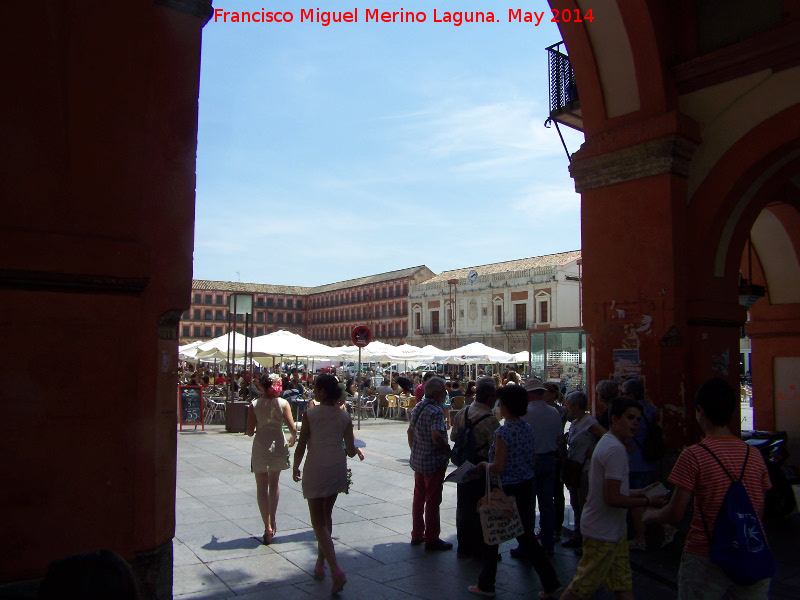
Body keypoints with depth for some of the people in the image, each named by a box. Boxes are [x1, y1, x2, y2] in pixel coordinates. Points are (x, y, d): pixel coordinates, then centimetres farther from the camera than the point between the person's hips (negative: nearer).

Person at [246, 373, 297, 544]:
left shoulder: (254, 405, -7)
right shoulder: (283, 403, -6)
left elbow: (249, 432, -7)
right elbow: (292, 428, -8)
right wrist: (292, 439, 13)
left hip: (260, 447, -2)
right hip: (278, 445, 2)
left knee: (262, 487, 6)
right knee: (274, 483, 20)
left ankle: (268, 527, 1)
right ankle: (272, 523, 28)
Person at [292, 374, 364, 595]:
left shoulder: (311, 414, -9)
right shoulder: (344, 416, 0)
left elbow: (301, 446, -7)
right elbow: (350, 450, 0)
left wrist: (296, 468, 9)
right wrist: (358, 451, 23)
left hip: (316, 469, -4)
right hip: (338, 469, 5)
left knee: (318, 521, 1)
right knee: (326, 515, 21)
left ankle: (336, 570, -13)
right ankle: (320, 565, 31)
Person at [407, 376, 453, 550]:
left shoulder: (418, 407, 6)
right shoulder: (436, 411, -22)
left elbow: (410, 431, 15)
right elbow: (436, 436, -34)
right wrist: (448, 449, -17)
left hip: (417, 460, 9)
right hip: (434, 462, -8)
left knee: (418, 497, 18)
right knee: (433, 500, 2)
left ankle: (417, 535, 28)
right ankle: (431, 539, 11)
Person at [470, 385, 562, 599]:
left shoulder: (503, 432, -21)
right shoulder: (528, 429, 4)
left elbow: (498, 467, -23)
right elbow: (531, 460, 12)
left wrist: (485, 465, -4)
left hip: (506, 489, -7)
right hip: (526, 486, 7)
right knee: (526, 536, 16)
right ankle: (550, 582, 15)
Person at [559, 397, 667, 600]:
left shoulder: (607, 443, 12)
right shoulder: (616, 449, -22)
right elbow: (613, 499, -25)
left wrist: (640, 492, 13)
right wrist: (648, 501, -14)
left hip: (614, 530, 10)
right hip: (602, 532, -10)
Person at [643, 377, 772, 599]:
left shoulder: (693, 456, -14)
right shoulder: (755, 456, 1)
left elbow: (675, 514, -12)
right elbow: (759, 513, 9)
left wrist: (648, 516, 8)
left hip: (706, 558, -4)